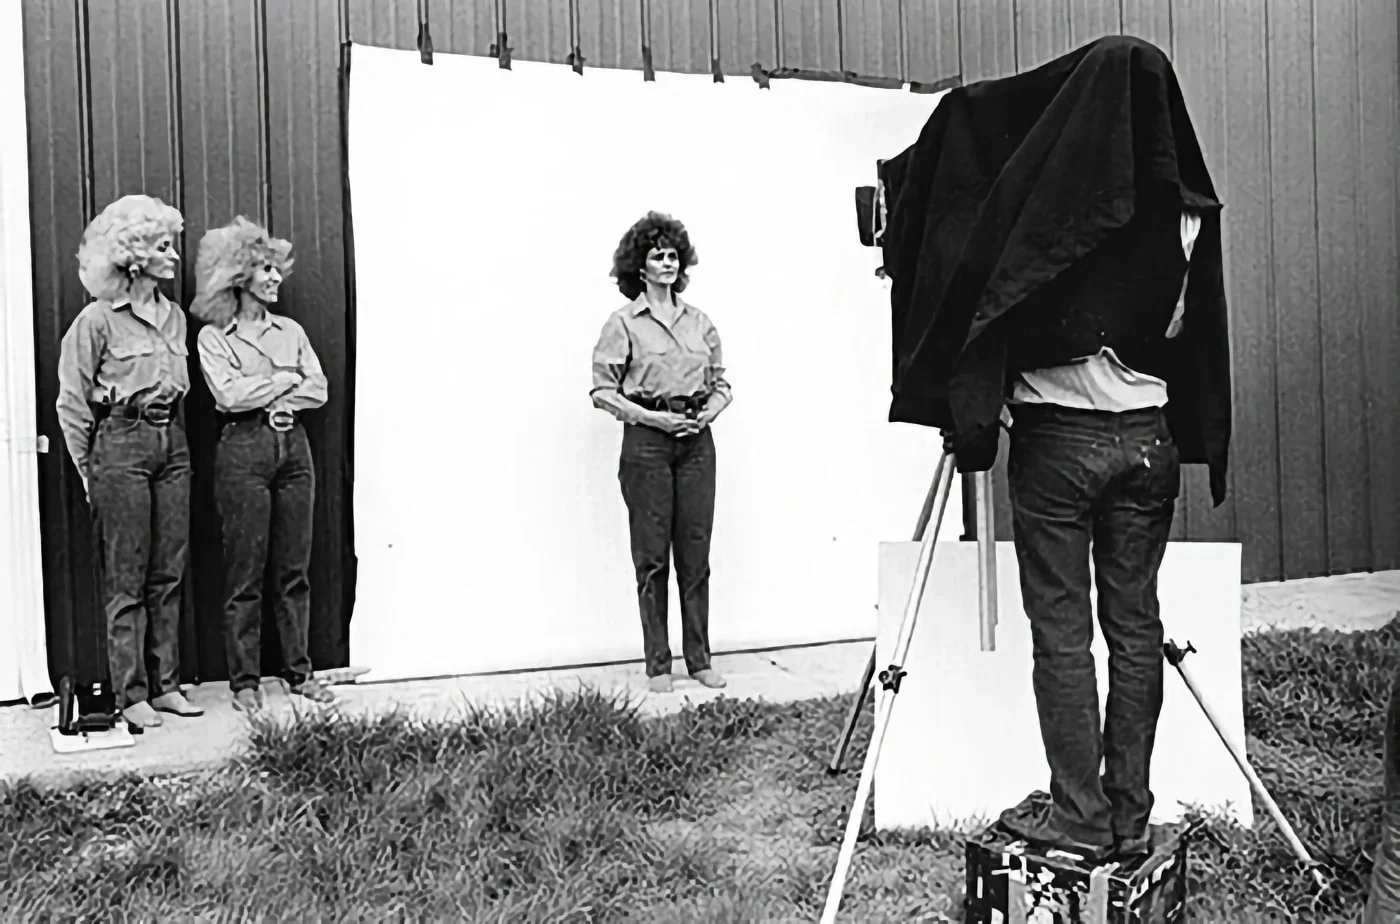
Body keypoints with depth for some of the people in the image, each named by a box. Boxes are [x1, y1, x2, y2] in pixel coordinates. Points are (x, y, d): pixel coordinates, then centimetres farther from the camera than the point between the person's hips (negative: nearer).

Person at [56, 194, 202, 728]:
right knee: (126, 582, 0)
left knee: (169, 575, 8)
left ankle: (166, 685, 16)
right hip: (120, 443, -6)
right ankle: (130, 694, 8)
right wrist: (87, 471, -2)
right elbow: (71, 403, -3)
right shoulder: (97, 320, -6)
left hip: (172, 443, 6)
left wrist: (169, 434, 15)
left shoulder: (175, 317, 11)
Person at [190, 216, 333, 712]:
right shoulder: (213, 336, 3)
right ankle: (244, 681, 8)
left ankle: (299, 671, 14)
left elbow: (319, 390, 5)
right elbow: (229, 395, -11)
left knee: (294, 568, 6)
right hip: (243, 451, -4)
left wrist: (265, 397, -6)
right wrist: (286, 379, -3)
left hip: (293, 447, 4)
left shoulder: (290, 330, 15)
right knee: (245, 572, 0)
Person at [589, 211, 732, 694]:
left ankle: (699, 659, 15)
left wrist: (710, 411, -4)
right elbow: (602, 390, -4)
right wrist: (653, 417, -14)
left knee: (696, 553, 6)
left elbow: (721, 382, 17)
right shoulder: (623, 322, 0)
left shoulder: (699, 320, 12)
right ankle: (657, 664, 10)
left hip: (697, 440, 4)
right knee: (652, 556, 1)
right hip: (647, 441, -3)